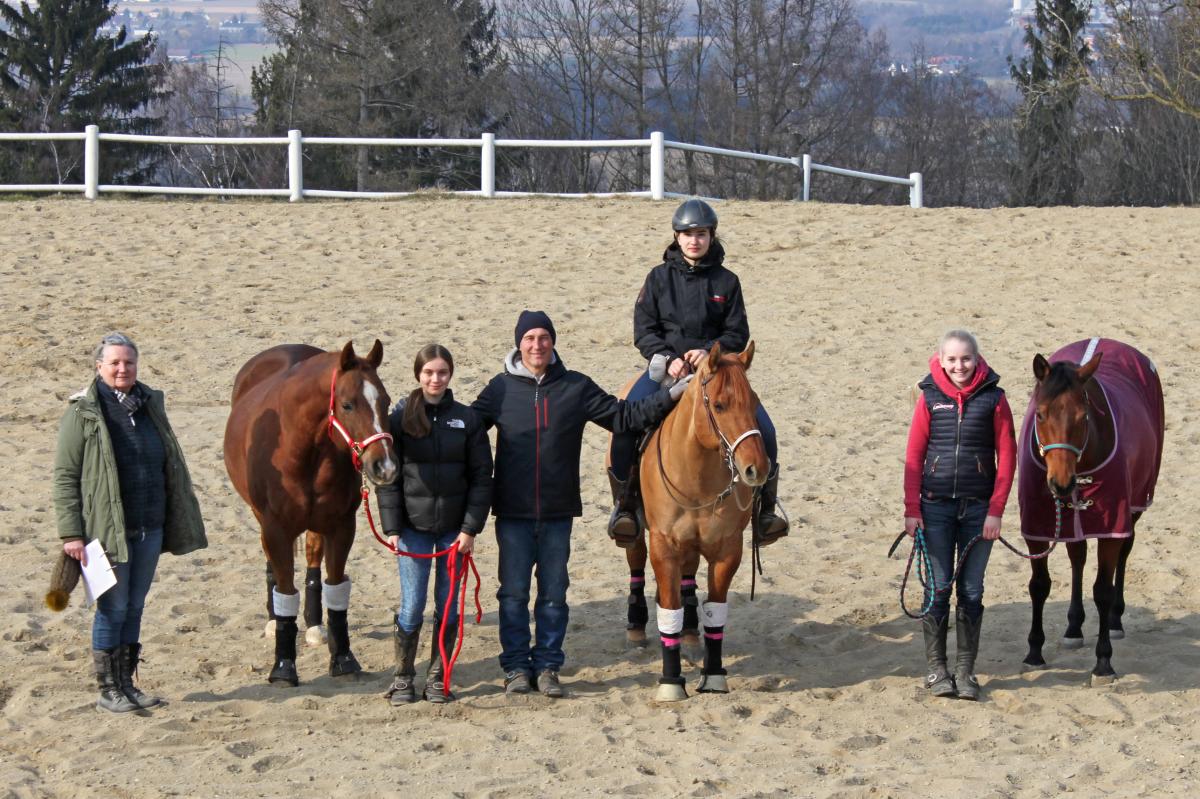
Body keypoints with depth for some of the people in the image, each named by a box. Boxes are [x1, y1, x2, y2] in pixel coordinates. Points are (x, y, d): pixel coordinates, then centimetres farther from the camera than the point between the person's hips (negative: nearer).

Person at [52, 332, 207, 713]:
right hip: (107, 529, -5)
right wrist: (71, 533, -15)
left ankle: (126, 684, 22)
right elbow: (64, 476, -10)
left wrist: (180, 521, 16)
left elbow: (171, 465, 16)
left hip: (150, 527, 6)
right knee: (113, 608, -1)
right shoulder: (83, 412, -9)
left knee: (134, 608, 12)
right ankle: (108, 690, 10)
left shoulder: (150, 403, 8)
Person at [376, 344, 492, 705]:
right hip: (413, 526, -1)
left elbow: (481, 477, 0)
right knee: (412, 607, -1)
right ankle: (403, 679, 12)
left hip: (454, 528, 1)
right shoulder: (400, 417, -2)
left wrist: (470, 529, -7)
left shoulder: (467, 419, 1)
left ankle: (437, 679, 17)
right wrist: (392, 528, -8)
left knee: (448, 605, 6)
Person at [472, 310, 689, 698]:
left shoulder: (576, 388, 2)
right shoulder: (502, 388, 1)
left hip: (558, 511, 1)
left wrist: (670, 397, -3)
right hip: (513, 511, -1)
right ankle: (516, 666, 13)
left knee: (554, 593, 7)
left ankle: (548, 665, 16)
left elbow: (623, 417, 4)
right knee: (513, 593, 4)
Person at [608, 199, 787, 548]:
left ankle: (764, 508, 0)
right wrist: (668, 358, -16)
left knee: (763, 429, -17)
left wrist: (709, 351, -16)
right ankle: (624, 505, -11)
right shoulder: (659, 277, 5)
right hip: (666, 366, -1)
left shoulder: (726, 281, 6)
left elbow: (738, 334, 3)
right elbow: (644, 330, 2)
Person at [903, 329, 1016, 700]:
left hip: (978, 507, 0)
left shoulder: (992, 398, -3)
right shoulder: (930, 397, -1)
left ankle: (965, 669, 15)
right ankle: (936, 668, 14)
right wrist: (911, 509, -5)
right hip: (936, 506, 0)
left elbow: (1006, 457, -1)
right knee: (939, 588, 4)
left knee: (971, 591, 6)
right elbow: (914, 455, 1)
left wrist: (996, 511, -6)